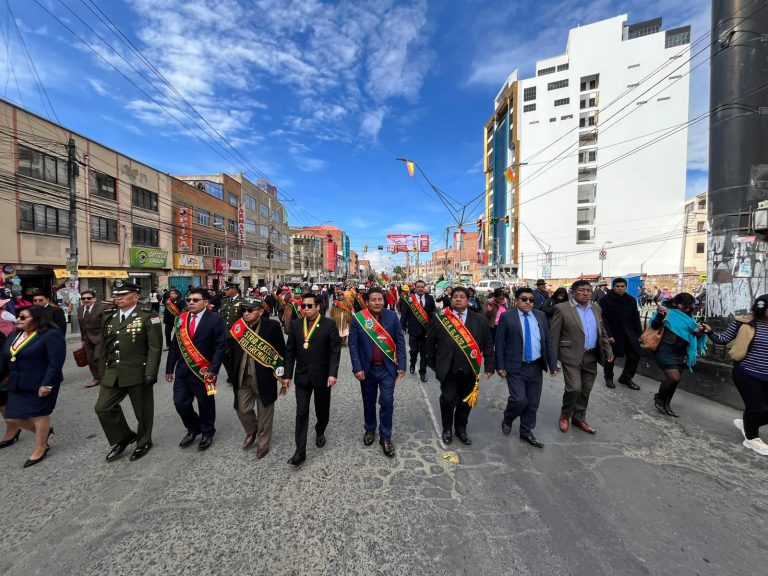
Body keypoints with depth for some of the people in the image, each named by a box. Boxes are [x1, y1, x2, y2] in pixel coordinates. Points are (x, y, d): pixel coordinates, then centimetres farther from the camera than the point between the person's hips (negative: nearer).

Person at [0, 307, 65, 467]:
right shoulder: (14, 335, 9)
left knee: (39, 415, 5)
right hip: (18, 385, 8)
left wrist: (47, 384, -24)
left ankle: (41, 448, 22)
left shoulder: (51, 335, -18)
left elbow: (56, 363, -21)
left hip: (40, 385, -8)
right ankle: (43, 432, 35)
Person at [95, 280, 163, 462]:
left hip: (138, 374, -6)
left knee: (142, 410, 8)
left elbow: (155, 347, -15)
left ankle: (143, 442, 31)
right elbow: (104, 347, 16)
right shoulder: (109, 317, 10)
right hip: (113, 374, 6)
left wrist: (151, 373, -19)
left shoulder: (148, 316, -11)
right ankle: (124, 437, 31)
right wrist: (102, 372, 14)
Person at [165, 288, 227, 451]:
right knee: (180, 403, 9)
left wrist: (213, 370, -19)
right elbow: (175, 345, 11)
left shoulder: (215, 319, -11)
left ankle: (207, 433, 33)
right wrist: (169, 368, 9)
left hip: (203, 371, -4)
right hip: (182, 370, 5)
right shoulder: (181, 319, 6)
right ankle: (193, 429, 36)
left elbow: (220, 346, -14)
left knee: (205, 404, 10)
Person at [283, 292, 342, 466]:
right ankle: (300, 451, 13)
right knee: (301, 412, 2)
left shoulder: (329, 324, -9)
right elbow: (290, 351, 3)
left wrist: (333, 373, -18)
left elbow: (335, 350, -11)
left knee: (322, 410, 16)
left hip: (322, 376, -1)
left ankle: (320, 432, 45)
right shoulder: (295, 324, 1)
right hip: (302, 376, 2)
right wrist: (288, 374, -1)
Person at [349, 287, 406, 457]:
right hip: (367, 368, 0)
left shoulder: (392, 316, -7)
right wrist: (357, 368, -11)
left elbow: (400, 341, -3)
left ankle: (385, 437, 22)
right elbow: (353, 344, -7)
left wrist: (402, 365, -6)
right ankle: (370, 429, 41)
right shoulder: (358, 318, -10)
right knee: (369, 401, 17)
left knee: (387, 402, 2)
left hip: (387, 368, 0)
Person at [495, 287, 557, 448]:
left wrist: (552, 364, 5)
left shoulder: (541, 316, 5)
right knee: (519, 400, -9)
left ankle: (526, 432, 31)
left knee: (533, 403, 12)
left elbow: (548, 341, 9)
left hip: (536, 367, 5)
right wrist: (500, 366, -10)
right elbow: (500, 343, -7)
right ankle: (507, 419, 23)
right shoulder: (507, 317, -7)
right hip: (516, 367, -4)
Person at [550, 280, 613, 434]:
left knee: (585, 390, 13)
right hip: (572, 356, -6)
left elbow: (602, 333, 17)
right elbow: (554, 336, -8)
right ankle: (565, 415, 17)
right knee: (574, 389, -9)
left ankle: (579, 418, 30)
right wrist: (553, 358, -8)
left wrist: (608, 351, 5)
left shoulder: (596, 309, 10)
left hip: (591, 357, 6)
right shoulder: (562, 309, -9)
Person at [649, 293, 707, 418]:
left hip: (681, 353, 7)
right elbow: (654, 326, -17)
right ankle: (659, 397, 9)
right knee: (674, 378, -16)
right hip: (666, 351, -7)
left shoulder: (688, 317, 10)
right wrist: (659, 315, -33)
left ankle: (666, 404, 24)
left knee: (672, 379, 10)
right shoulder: (668, 313, -8)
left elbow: (693, 334, 15)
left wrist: (699, 332, -6)